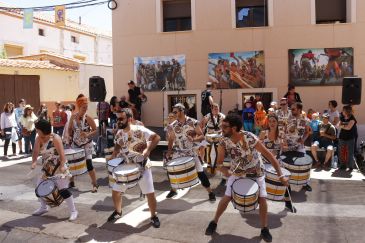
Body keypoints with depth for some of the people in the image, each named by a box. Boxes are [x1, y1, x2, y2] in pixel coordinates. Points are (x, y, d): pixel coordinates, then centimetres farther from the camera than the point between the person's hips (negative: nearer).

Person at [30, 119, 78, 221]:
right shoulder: (39, 139, 1)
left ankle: (73, 211, -1)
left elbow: (62, 153, -21)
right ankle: (44, 207, 35)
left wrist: (62, 166, -33)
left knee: (63, 189, -11)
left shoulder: (55, 138, -17)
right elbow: (36, 152, -5)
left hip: (58, 168, -7)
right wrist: (34, 162, -24)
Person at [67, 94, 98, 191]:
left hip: (86, 144, -4)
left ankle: (95, 184, 0)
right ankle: (71, 182, 33)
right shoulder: (73, 117, -3)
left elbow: (95, 130, -9)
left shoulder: (88, 118, -13)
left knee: (89, 163, -12)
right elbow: (70, 128, 11)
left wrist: (88, 134, -25)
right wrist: (69, 136, -3)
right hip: (75, 144, 4)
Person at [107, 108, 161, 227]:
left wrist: (147, 150, -31)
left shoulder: (139, 130, -20)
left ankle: (153, 216, 19)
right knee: (115, 191, 8)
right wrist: (113, 158, 0)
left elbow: (156, 137, -20)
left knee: (150, 193, -3)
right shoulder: (119, 133, 0)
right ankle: (118, 212, 35)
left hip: (142, 167, -5)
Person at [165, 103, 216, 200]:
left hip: (191, 152, -3)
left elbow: (202, 136, -9)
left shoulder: (193, 122, -10)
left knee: (200, 173, -4)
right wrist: (169, 151, -8)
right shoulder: (172, 126, -3)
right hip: (177, 153, 3)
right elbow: (171, 139, 4)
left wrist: (193, 139, -27)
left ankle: (210, 192, 11)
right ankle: (173, 190, 33)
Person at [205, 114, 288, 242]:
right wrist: (225, 170, -38)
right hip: (237, 172, 2)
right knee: (226, 198, -3)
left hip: (256, 172, -1)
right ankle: (214, 222, 19)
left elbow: (269, 155, -28)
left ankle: (264, 228, 17)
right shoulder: (224, 143, -24)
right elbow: (219, 164, -14)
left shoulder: (250, 138, -34)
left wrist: (281, 175, -29)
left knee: (262, 199, -5)